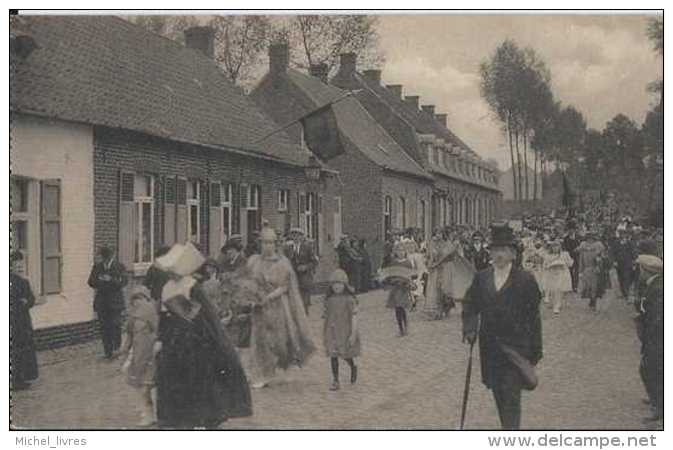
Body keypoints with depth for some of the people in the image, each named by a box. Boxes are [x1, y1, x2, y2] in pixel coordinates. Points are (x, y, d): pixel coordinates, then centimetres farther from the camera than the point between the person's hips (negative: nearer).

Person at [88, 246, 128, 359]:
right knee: (104, 327, 2)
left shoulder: (119, 267, 4)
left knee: (115, 325, -8)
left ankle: (116, 348, 5)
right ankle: (108, 351, 7)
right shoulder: (97, 267, 12)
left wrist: (111, 280, -20)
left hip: (115, 301, -2)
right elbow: (91, 282, 8)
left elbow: (124, 281, -7)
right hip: (101, 302, 3)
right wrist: (99, 281, -12)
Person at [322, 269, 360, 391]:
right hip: (332, 331, 3)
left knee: (346, 355, 6)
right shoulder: (329, 299, 2)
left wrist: (353, 333, -17)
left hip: (346, 331, -3)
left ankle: (353, 368, 39)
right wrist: (325, 334, 11)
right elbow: (326, 316, 9)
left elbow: (354, 316, -11)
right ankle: (335, 382, 4)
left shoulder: (349, 299, -10)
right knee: (333, 356, -1)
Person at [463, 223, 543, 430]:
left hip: (515, 348, -4)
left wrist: (535, 352, -2)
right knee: (498, 395, 14)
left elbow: (533, 317, -2)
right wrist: (470, 330, -10)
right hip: (490, 348, 4)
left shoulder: (525, 280, -5)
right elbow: (470, 306, 9)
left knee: (511, 397, -9)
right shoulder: (481, 278, 6)